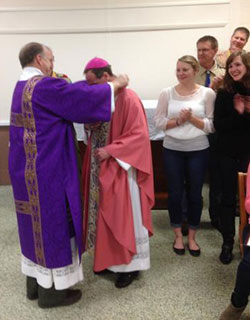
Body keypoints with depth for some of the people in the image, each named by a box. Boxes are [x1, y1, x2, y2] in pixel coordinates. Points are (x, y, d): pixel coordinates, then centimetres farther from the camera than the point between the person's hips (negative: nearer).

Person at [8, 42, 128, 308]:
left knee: (35, 222, 18)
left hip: (27, 169, 10)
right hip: (47, 170, -10)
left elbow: (69, 96, 20)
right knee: (52, 224, 2)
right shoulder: (44, 86, -18)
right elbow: (86, 97, -17)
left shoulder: (22, 86, 12)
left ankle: (35, 283, 31)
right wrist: (116, 84, -2)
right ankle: (51, 291, 16)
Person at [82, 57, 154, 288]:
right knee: (105, 214, 14)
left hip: (121, 168, -8)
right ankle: (109, 258, 29)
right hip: (101, 168, 8)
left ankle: (131, 264, 17)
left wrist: (110, 151, -23)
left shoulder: (128, 98, -17)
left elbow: (138, 135, -20)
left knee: (124, 215, 2)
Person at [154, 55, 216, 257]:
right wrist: (178, 121, -16)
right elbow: (159, 122, -2)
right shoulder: (167, 93, -1)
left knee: (195, 194, 9)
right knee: (175, 194, 8)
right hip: (172, 150, 1)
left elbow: (211, 126, -4)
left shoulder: (207, 93, -4)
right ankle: (178, 236, 28)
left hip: (198, 151, 0)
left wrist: (192, 119, -18)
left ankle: (192, 237, 28)